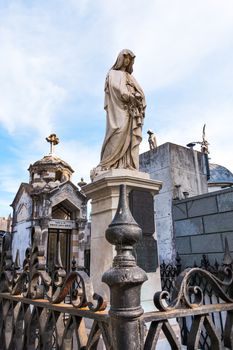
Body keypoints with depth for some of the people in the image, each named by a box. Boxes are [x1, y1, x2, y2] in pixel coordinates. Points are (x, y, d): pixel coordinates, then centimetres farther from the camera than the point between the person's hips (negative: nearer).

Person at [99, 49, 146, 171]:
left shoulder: (130, 77, 34)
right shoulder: (113, 73, 17)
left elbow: (140, 92, 21)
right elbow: (116, 87, -4)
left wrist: (138, 98, -1)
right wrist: (130, 97, -14)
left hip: (131, 110, 6)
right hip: (119, 108, -6)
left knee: (132, 137, -9)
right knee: (120, 133, -25)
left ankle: (129, 167, -17)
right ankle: (107, 164, -28)